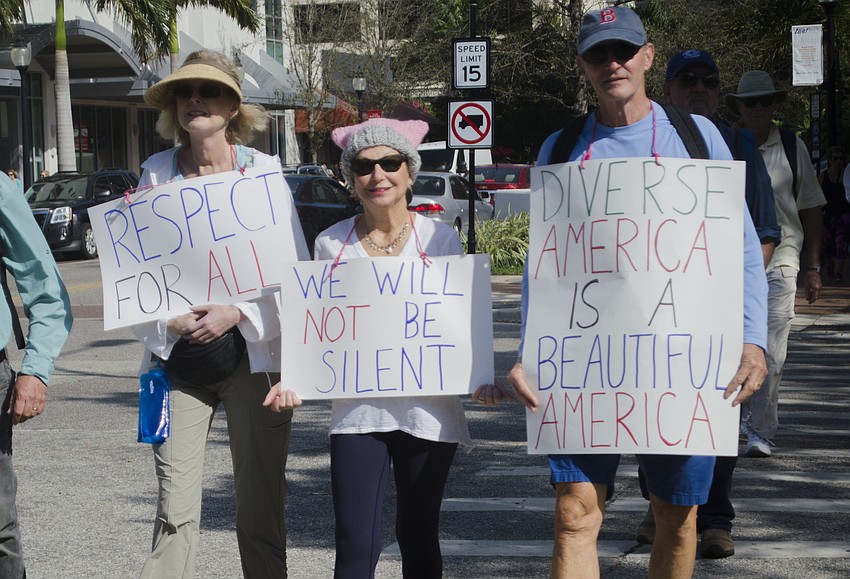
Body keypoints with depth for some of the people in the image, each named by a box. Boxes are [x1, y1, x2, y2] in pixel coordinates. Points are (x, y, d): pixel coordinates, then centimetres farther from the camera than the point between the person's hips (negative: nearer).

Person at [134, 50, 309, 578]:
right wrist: (166, 322, -11)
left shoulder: (262, 170, 2)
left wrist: (238, 313, -15)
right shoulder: (156, 173, 6)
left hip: (254, 352, 0)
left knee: (260, 512, 5)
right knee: (176, 512, -7)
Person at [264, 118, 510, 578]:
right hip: (357, 412, 0)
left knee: (418, 539, 9)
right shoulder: (332, 244, 4)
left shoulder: (440, 239, 1)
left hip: (427, 410, 0)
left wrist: (479, 381, -13)